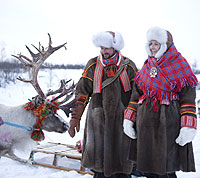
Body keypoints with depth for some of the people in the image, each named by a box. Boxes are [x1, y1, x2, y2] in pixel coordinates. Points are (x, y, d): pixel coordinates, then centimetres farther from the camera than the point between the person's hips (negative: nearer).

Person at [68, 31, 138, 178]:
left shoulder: (128, 66, 3)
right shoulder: (93, 65, 4)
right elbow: (82, 92, 4)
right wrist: (75, 118, -1)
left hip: (122, 119, 0)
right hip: (98, 120, 1)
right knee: (98, 156, 7)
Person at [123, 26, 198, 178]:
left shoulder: (179, 65, -1)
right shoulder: (146, 66, 15)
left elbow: (188, 98, -5)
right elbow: (136, 95, 18)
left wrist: (188, 127, -13)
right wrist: (128, 119, 10)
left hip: (169, 125, -5)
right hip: (145, 124, 5)